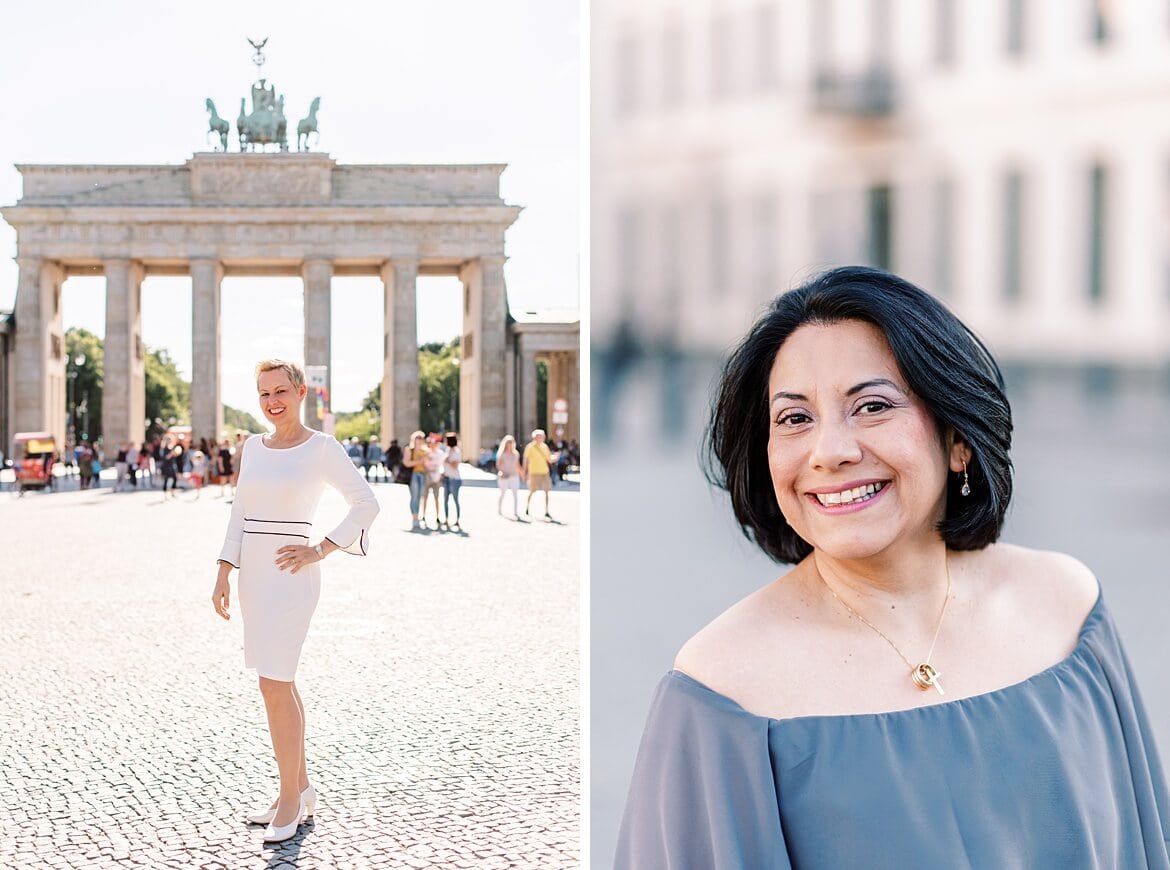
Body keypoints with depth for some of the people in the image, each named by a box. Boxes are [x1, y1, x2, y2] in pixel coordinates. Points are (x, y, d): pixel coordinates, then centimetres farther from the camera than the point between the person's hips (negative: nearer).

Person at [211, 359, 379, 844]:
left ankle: (290, 799, 4)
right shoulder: (252, 447, 9)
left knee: (274, 685, -9)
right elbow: (239, 516, 12)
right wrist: (224, 575, 7)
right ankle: (301, 790, 24)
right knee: (280, 684, 13)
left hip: (291, 577, -7)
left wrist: (321, 550, -11)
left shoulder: (322, 449, -8)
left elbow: (365, 504, -5)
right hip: (252, 575, 7)